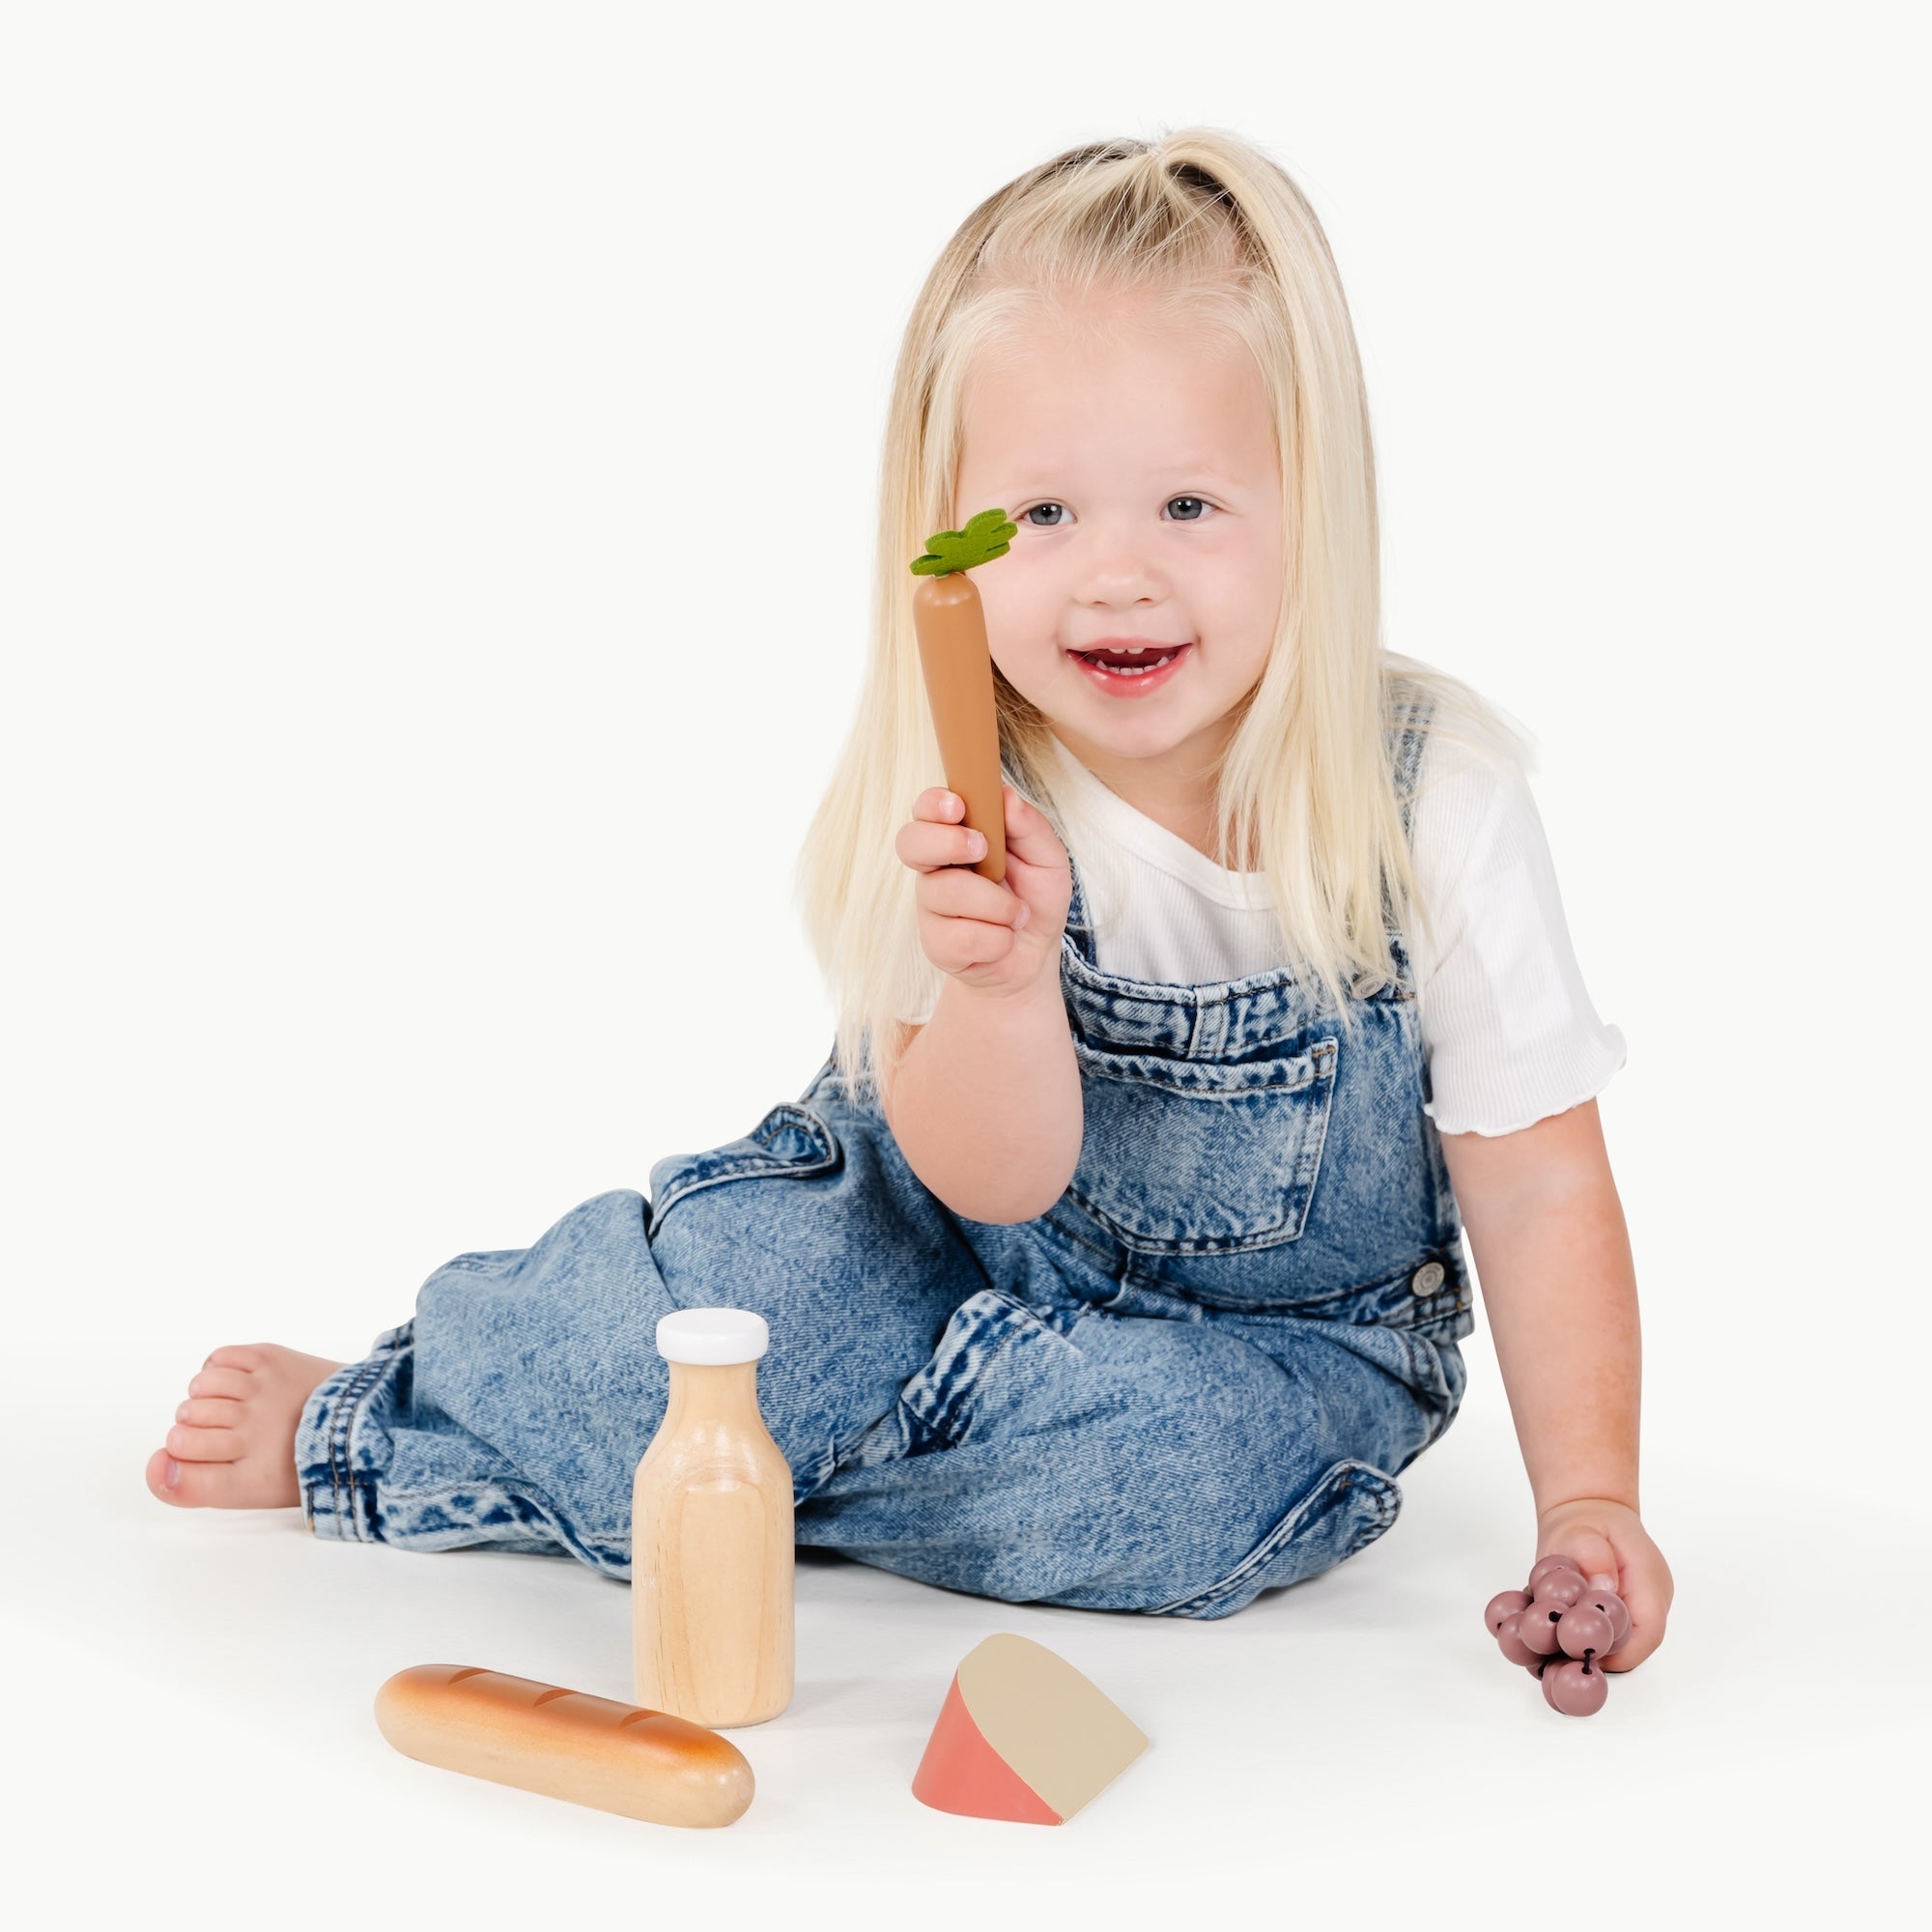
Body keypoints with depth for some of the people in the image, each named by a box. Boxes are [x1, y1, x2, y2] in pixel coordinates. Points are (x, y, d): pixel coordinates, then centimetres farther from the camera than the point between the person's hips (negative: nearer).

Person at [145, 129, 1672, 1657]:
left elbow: (1535, 1187, -11)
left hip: (1275, 1349, 0)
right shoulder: (961, 812, -18)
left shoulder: (1436, 796, -20)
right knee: (753, 1276, -30)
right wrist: (1002, 984, -43)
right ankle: (380, 1410, 1)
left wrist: (1588, 1500, -18)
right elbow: (993, 1183, -23)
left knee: (1170, 1462, -32)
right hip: (971, 1240, 0)